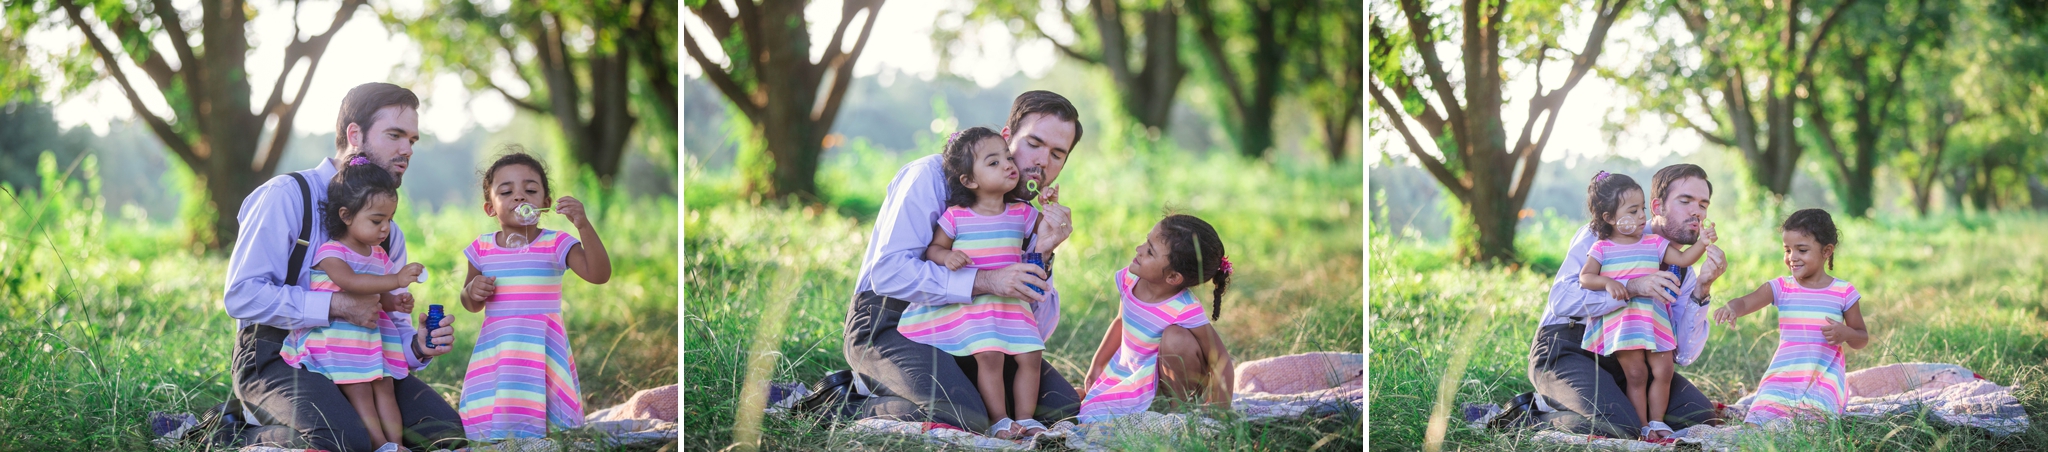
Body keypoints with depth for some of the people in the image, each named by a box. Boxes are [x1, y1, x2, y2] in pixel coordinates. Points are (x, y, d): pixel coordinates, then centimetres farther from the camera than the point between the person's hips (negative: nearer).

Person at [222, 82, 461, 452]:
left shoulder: (389, 233, 14)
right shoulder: (287, 197, -8)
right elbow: (241, 296, -18)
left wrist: (417, 346, -10)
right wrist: (336, 306, -22)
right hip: (276, 359, -8)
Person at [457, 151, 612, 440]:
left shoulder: (557, 244, -5)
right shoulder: (482, 249, 4)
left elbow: (599, 274, -18)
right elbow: (471, 305, 17)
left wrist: (584, 226, -27)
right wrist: (471, 291, -7)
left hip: (542, 347, -3)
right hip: (496, 347, 3)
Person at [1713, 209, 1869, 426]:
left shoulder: (1843, 292, 4)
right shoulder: (1781, 287, 6)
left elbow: (1862, 339, 11)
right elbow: (1745, 302, -10)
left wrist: (1846, 333, -13)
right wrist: (1731, 308, -35)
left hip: (1825, 375, -1)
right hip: (1783, 374, 1)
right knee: (1760, 417, -22)